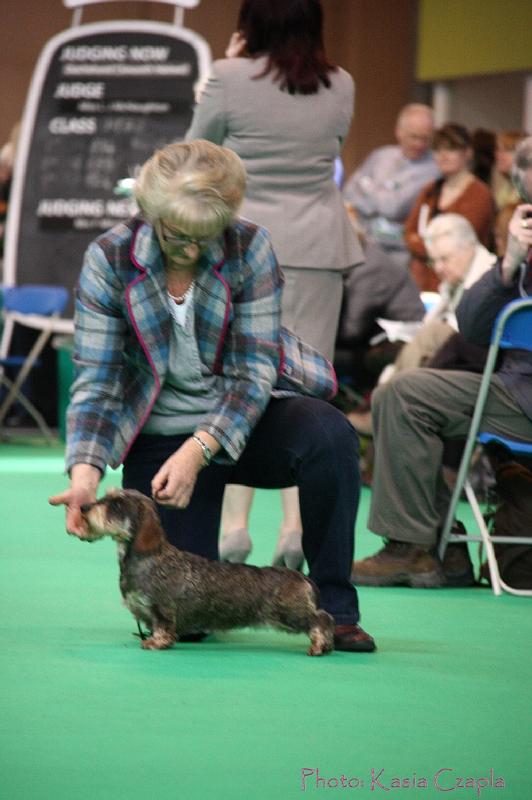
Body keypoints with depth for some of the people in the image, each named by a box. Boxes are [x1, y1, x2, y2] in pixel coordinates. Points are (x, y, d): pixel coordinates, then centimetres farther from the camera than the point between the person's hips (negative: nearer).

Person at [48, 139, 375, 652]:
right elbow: (95, 380, -13)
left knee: (330, 437, -35)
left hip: (247, 421, 0)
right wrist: (85, 471, -30)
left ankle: (334, 607, -20)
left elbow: (255, 370, -18)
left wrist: (198, 451, -32)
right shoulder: (109, 260, -14)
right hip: (162, 434, 0)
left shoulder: (248, 248, -15)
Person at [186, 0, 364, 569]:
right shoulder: (340, 87, 1)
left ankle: (234, 524, 2)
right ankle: (297, 527, 2)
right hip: (316, 249, 2)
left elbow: (196, 154, 3)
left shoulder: (231, 78, -9)